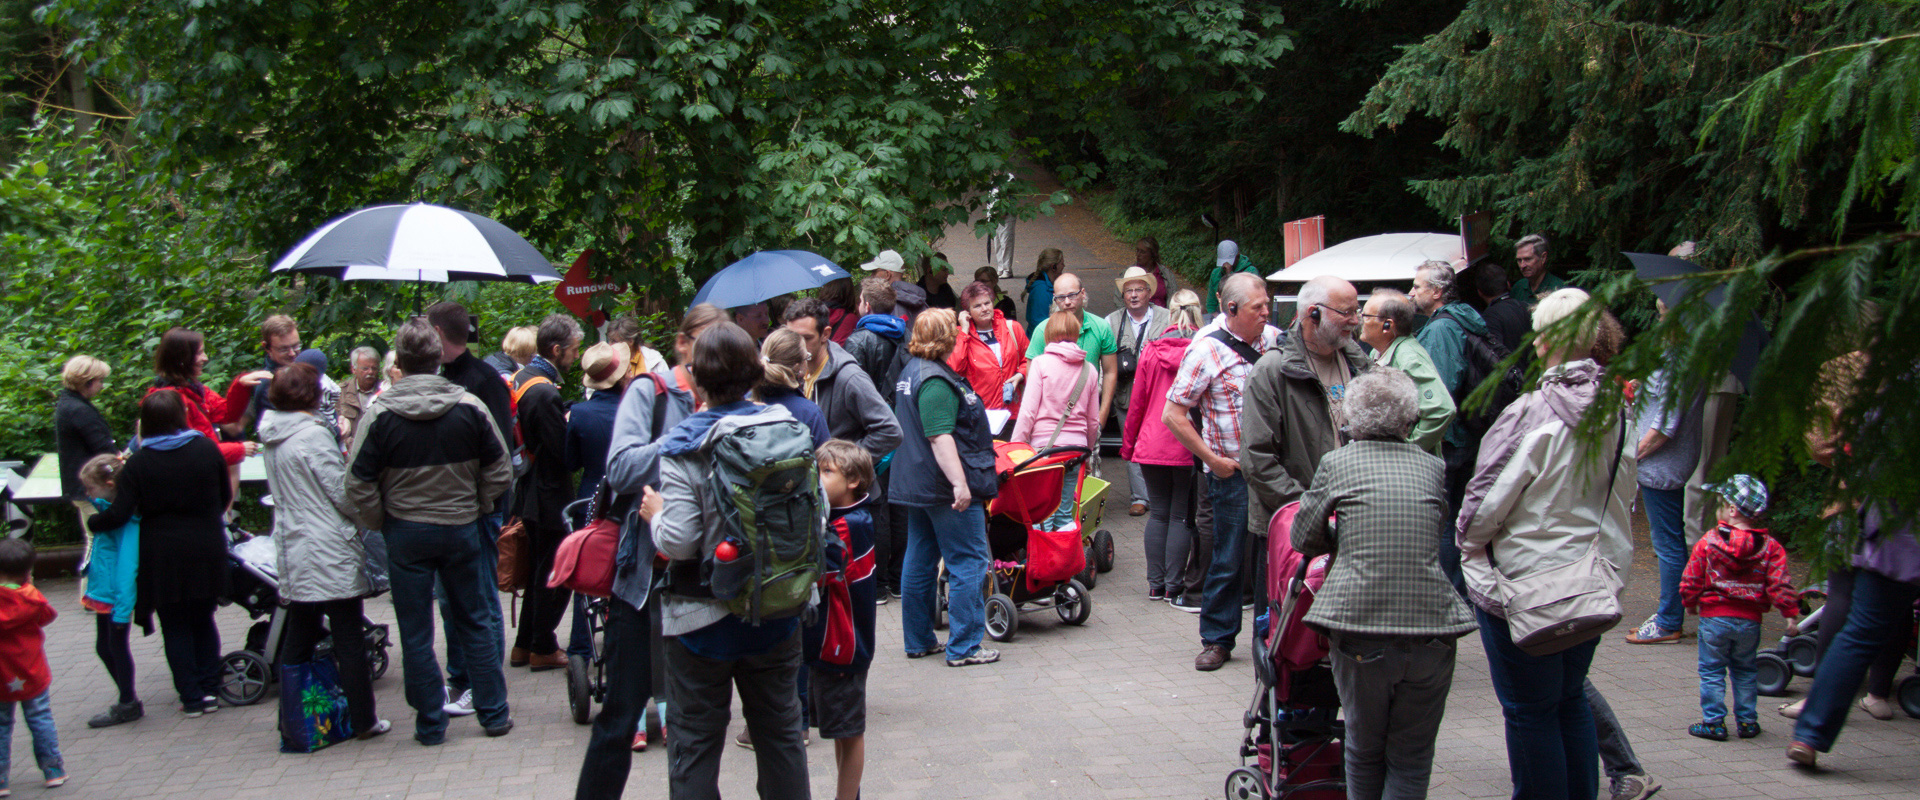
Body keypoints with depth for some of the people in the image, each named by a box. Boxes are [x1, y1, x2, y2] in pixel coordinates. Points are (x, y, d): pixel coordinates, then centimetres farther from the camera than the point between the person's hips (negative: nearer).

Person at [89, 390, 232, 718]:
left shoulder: (139, 463, -9)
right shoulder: (206, 449, -3)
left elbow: (119, 514, -14)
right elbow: (225, 497, 8)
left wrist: (91, 523, 6)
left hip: (164, 556, -2)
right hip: (206, 551, 2)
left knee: (175, 627, 10)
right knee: (202, 620, 17)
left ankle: (191, 697, 9)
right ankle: (209, 690, 14)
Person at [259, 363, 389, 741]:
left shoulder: (272, 440, 8)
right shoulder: (314, 435, -15)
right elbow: (343, 494, -15)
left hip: (292, 551, 7)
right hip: (331, 553, -7)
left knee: (298, 640, 13)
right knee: (349, 640, 1)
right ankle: (363, 720, 6)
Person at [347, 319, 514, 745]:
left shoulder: (380, 415, -11)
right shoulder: (470, 407, -5)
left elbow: (358, 485, -9)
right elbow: (500, 471, 0)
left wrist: (379, 523, 6)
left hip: (406, 532, -2)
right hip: (461, 529, 2)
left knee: (416, 633, 8)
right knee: (473, 621, 14)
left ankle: (431, 722, 12)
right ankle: (494, 713, 18)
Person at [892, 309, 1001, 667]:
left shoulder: (912, 370, 14)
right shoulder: (935, 382, -19)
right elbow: (939, 437, -26)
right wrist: (960, 482, -29)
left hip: (916, 485, 10)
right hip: (945, 489, -10)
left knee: (919, 561, 14)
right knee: (968, 563, -3)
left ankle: (918, 641, 22)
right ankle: (963, 647, -1)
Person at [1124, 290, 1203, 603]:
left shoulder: (1151, 350, -1)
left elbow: (1137, 402, 5)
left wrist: (1128, 445, 15)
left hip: (1153, 445, 2)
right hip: (1189, 448, -2)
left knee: (1158, 514, 11)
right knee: (1182, 517, 5)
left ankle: (1155, 584, 13)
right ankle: (1174, 585, 6)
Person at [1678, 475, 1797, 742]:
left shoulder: (1708, 542, -7)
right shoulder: (1770, 547, -3)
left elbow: (1691, 580, -2)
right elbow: (1780, 584, -8)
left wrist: (1690, 602, 15)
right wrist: (1790, 612, -1)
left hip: (1714, 617, -3)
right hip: (1750, 620, 3)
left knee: (1712, 671, 6)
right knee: (1745, 671, 18)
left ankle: (1714, 722, 3)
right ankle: (1747, 720, 20)